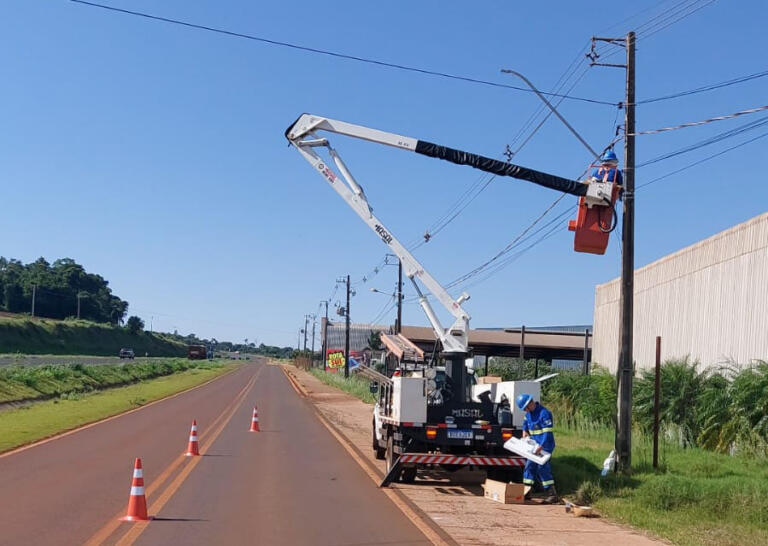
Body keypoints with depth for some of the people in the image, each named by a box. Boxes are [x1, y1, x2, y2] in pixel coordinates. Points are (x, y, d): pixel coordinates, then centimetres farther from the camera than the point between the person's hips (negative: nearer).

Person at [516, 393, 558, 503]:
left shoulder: (544, 413, -20)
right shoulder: (529, 413, 8)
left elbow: (547, 432, -25)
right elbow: (525, 422, 30)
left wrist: (541, 447, -31)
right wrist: (525, 431, 12)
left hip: (545, 445, -9)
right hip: (534, 445, 9)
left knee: (542, 468, -11)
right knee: (529, 466, 9)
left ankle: (552, 495, -7)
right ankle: (526, 493, 17)